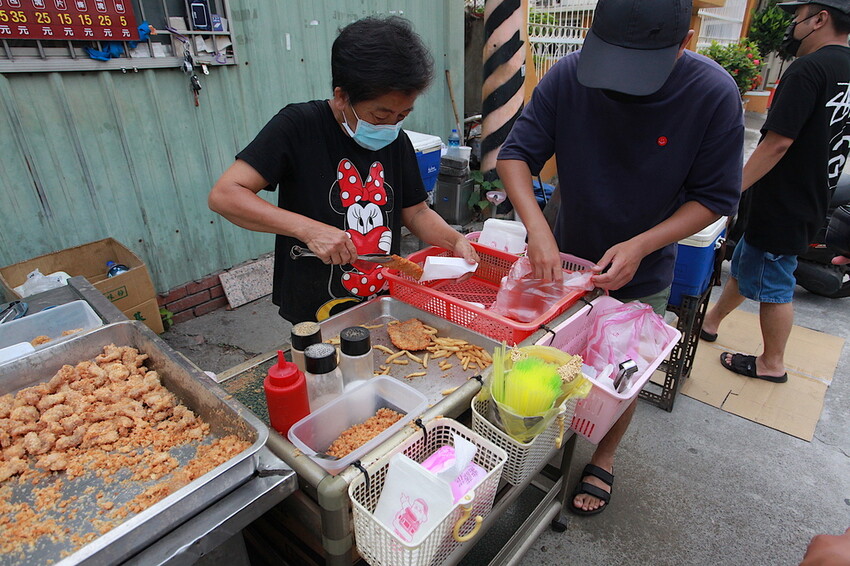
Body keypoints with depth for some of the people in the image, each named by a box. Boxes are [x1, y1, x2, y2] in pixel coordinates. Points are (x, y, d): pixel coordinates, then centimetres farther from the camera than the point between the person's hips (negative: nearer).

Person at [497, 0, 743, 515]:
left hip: (641, 278, -1)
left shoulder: (714, 94, -20)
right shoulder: (569, 77, -18)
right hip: (564, 258, 2)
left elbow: (714, 198, -14)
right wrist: (538, 229, -33)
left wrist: (640, 246, -28)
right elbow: (516, 154, -17)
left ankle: (604, 458, 42)